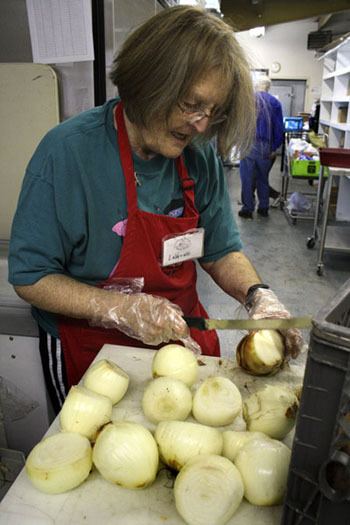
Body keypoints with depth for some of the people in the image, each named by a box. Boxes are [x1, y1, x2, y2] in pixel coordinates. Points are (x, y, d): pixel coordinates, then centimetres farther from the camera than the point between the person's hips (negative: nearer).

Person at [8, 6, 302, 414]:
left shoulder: (200, 157, -7)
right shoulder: (67, 152, -21)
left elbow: (220, 251, 2)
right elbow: (30, 277, -17)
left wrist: (257, 295, -18)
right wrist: (123, 309, -28)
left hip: (185, 337, 5)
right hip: (91, 349, -4)